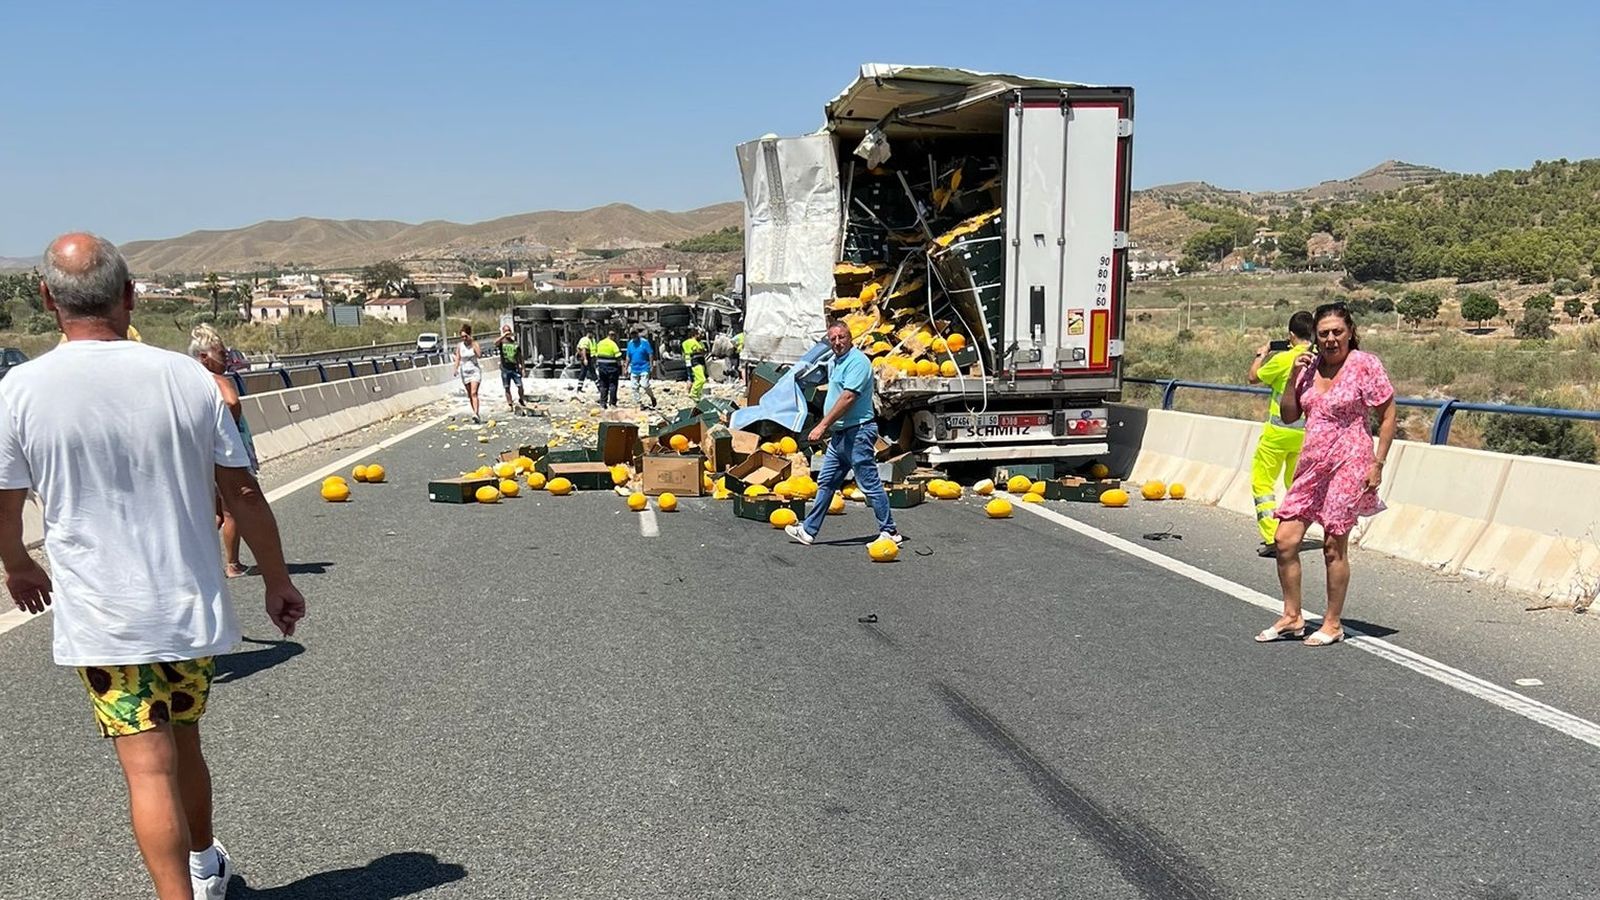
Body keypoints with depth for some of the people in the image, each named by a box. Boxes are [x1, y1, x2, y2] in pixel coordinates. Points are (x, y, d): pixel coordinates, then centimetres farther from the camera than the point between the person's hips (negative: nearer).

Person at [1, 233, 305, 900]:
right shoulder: (186, 376, -7)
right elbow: (243, 493, -3)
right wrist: (277, 580, 9)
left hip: (100, 620, -3)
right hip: (193, 607, 3)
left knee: (149, 769, 0)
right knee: (182, 745, 23)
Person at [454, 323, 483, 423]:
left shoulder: (474, 343, -6)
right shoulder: (459, 345, 1)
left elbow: (479, 356, -20)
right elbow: (457, 358, 5)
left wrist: (472, 343, -20)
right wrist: (456, 369, -8)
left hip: (475, 370, -4)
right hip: (464, 371, 4)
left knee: (474, 393, -18)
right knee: (469, 394, 8)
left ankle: (476, 414, -27)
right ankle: (475, 413, 18)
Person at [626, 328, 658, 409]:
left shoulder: (644, 342, -7)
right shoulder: (630, 343, 8)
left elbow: (650, 354, -6)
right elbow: (628, 357, 15)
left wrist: (651, 366, -10)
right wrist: (626, 368, 14)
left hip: (644, 368, -5)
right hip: (634, 369, 5)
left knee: (645, 386, -15)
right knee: (635, 388, 4)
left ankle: (652, 398, 11)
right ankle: (640, 404, 13)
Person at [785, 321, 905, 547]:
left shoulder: (858, 361, -15)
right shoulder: (834, 363, 15)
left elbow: (848, 398, -23)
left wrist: (822, 425, -24)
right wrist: (827, 427, 20)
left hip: (858, 432, -10)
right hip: (839, 434, 10)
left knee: (870, 484, -4)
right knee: (826, 483, 13)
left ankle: (890, 532, 5)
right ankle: (808, 530, 19)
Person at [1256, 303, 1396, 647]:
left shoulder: (1365, 365, -7)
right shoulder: (1309, 366, 8)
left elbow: (1388, 415, -5)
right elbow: (1289, 416, 10)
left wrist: (1377, 464, -9)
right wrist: (1293, 376, -2)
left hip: (1348, 465, -6)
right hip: (1312, 464, 6)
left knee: (1334, 546, 1)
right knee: (1285, 540, 2)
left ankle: (1333, 624, 15)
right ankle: (1292, 617, 16)